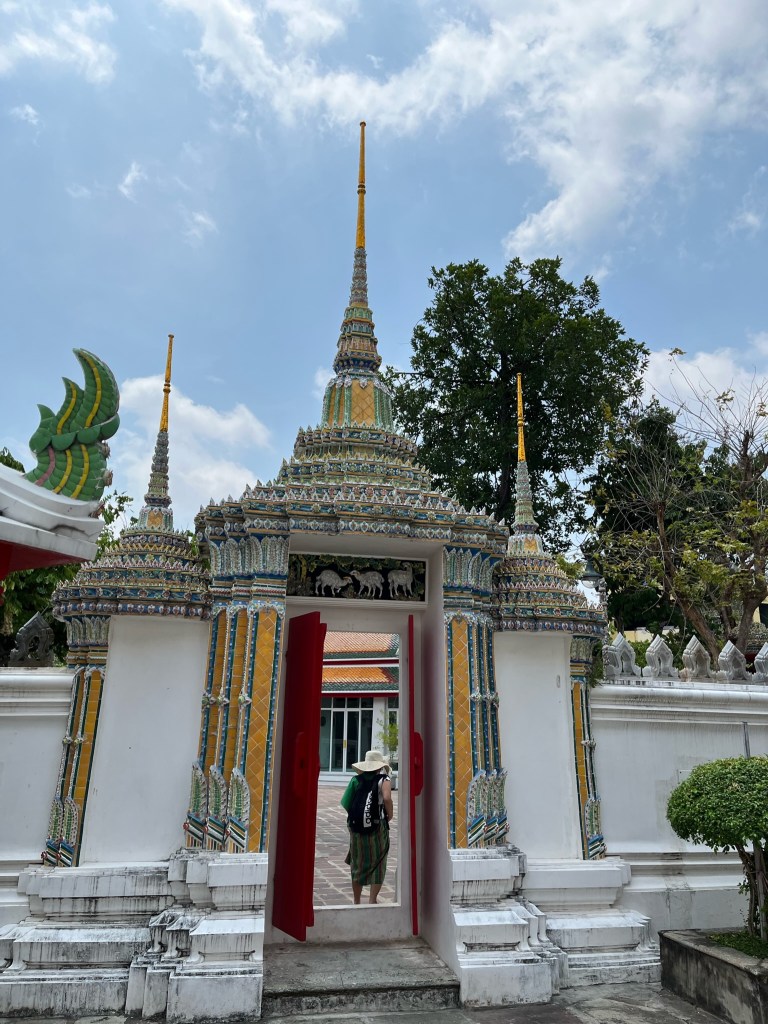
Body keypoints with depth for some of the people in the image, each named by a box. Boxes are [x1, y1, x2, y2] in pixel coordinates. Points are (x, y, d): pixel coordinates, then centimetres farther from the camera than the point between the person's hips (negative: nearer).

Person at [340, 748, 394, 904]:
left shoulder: (356, 779, 5)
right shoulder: (384, 779, -6)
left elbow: (345, 802, 2)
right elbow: (387, 798, -23)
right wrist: (390, 815, -7)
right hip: (378, 826, -4)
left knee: (358, 864, 16)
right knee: (378, 863, 11)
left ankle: (356, 901, 24)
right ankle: (372, 899, 9)